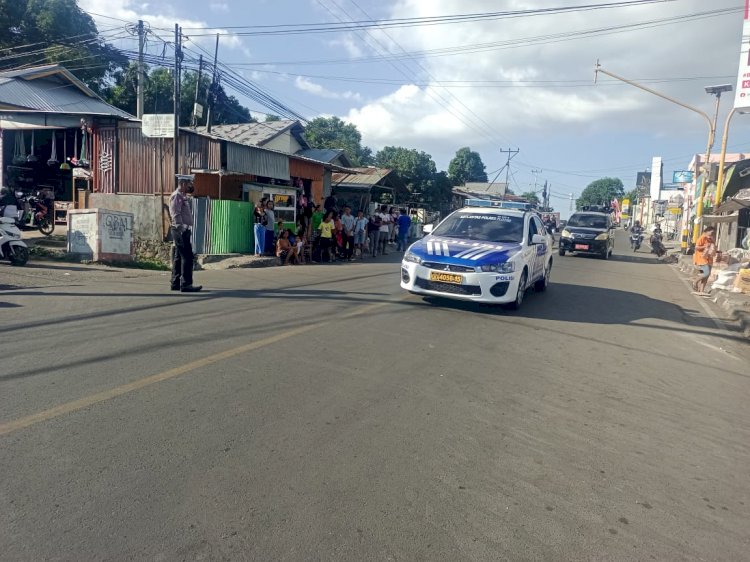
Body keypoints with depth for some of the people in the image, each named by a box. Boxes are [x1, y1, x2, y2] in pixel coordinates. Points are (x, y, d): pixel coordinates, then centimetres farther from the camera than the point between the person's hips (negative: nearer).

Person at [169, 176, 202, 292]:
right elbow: (176, 215, -19)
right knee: (187, 257, -12)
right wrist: (181, 230, -25)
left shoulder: (183, 196, 21)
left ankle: (175, 283, 17)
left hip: (184, 231, 10)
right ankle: (186, 284, -11)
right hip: (180, 231, -10)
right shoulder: (176, 196, -10)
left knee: (178, 257, 12)